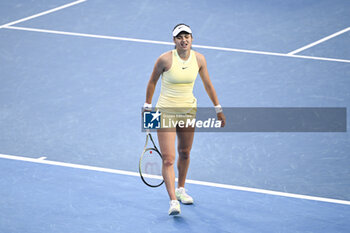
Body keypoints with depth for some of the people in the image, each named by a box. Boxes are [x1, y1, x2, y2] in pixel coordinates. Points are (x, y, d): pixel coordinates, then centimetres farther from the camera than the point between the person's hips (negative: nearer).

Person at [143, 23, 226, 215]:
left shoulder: (199, 59, -5)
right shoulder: (165, 59, -16)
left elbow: (208, 84, 8)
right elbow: (152, 82, -1)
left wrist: (218, 109, 13)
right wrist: (148, 106, 3)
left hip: (188, 110, 4)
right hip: (166, 111, -4)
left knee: (185, 153, 17)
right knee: (168, 159, -12)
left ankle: (180, 190, 39)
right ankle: (173, 201, -17)